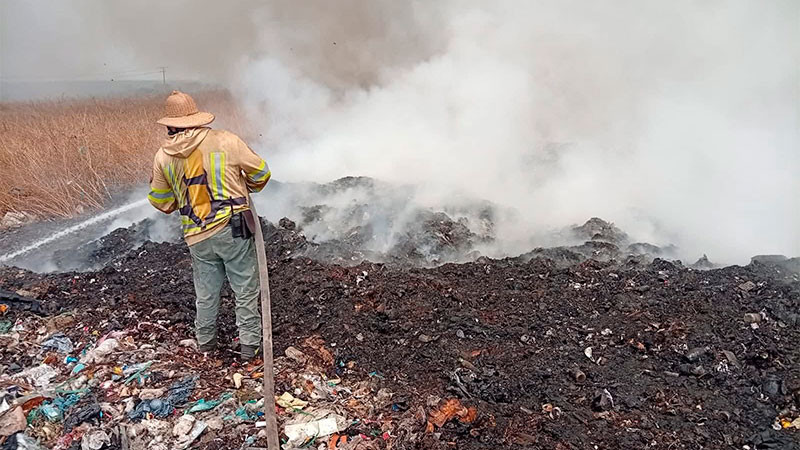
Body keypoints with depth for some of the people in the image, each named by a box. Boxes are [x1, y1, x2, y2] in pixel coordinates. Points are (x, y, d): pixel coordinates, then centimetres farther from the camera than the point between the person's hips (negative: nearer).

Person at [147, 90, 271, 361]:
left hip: (197, 237, 4)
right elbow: (260, 173, 2)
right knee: (246, 289, 9)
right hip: (233, 228, -3)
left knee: (206, 292, 20)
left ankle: (205, 343, 37)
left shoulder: (163, 156, 3)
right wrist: (247, 188, 22)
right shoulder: (225, 141, -7)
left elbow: (161, 202, 13)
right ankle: (249, 345, 18)